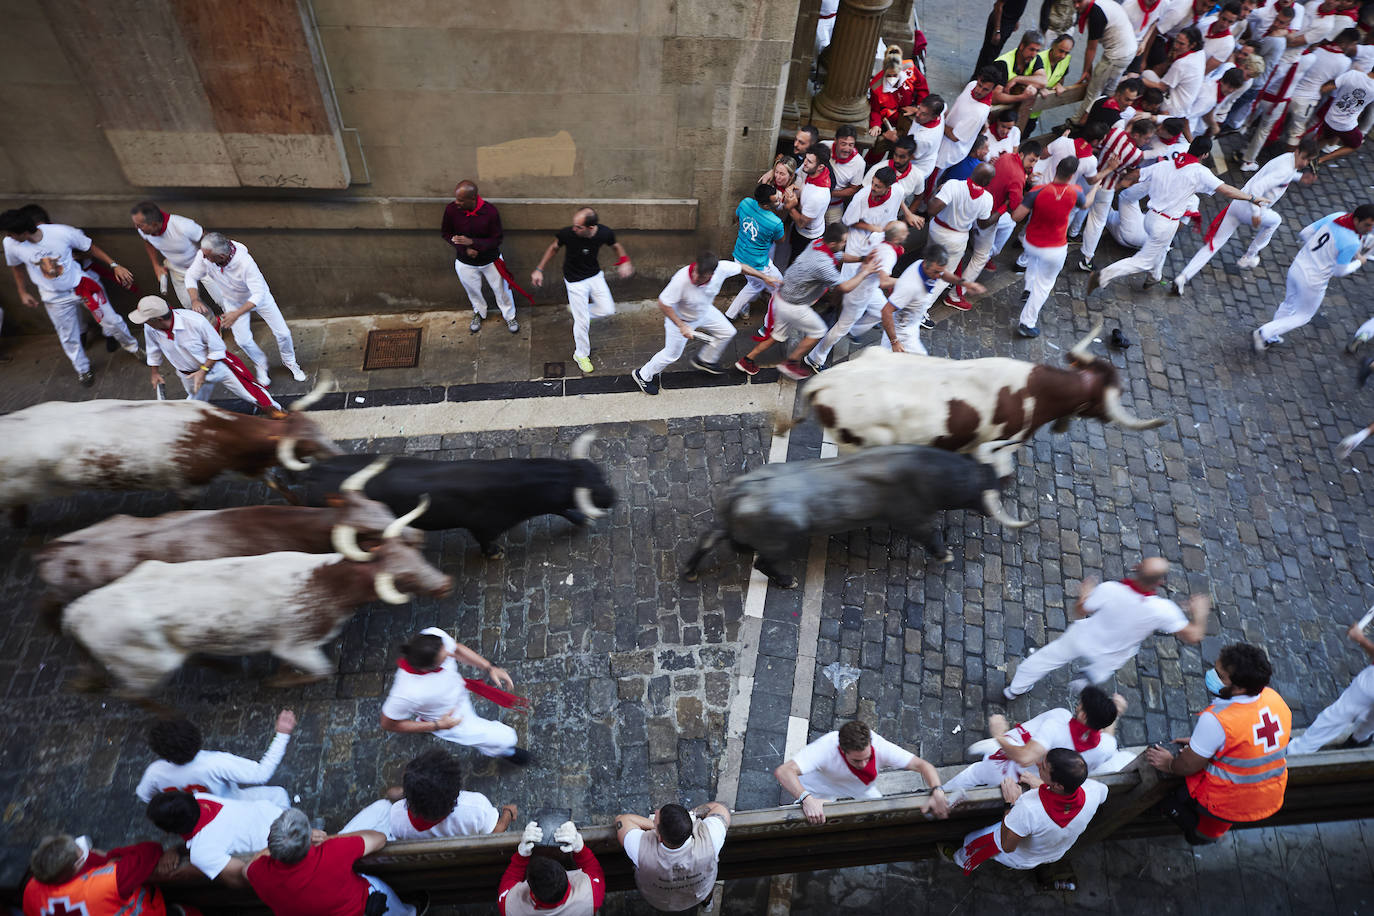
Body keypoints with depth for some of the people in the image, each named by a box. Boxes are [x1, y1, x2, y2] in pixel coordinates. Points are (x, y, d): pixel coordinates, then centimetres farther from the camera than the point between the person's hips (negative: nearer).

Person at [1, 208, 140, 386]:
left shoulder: (62, 233, -25)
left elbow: (90, 247, -9)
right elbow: (16, 266, 6)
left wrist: (114, 266, -12)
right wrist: (23, 292, 9)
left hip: (81, 286, -2)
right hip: (55, 298, 2)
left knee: (112, 322, 6)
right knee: (69, 338, 13)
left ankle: (131, 347, 36)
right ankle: (83, 370, 36)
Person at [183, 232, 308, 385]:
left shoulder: (245, 262, -42)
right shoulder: (204, 255, -29)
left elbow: (259, 295, -40)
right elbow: (191, 276, -13)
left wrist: (236, 314, -50)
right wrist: (195, 300, -32)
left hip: (257, 296, -3)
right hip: (233, 300, 3)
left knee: (282, 333, 2)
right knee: (243, 340, 0)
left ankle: (289, 362, 33)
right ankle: (260, 364, 32)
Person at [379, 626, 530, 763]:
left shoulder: (434, 635, -34)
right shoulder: (408, 692, -45)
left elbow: (456, 649, -9)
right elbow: (388, 724, -25)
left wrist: (490, 668, -14)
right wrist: (437, 725, -21)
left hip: (460, 691, 5)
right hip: (451, 721, -5)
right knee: (506, 738, 3)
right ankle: (504, 752, 40)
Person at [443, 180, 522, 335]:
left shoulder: (490, 211, -29)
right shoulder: (451, 210, -23)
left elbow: (497, 239, -21)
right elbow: (445, 233, -7)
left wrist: (472, 242, -35)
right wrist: (465, 248, -22)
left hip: (491, 260, -2)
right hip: (465, 262, 2)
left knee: (501, 289, 18)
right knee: (473, 291, 26)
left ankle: (509, 316, 46)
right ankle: (479, 313, 57)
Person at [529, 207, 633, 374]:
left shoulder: (605, 233, -24)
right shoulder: (567, 233, -30)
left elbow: (616, 246, 2)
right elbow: (553, 247, -7)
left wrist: (623, 260, -15)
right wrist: (539, 269, -4)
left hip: (595, 275, 3)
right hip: (575, 281, -3)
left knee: (608, 310, 8)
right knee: (582, 322, 3)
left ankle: (577, 311, 35)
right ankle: (581, 355, 28)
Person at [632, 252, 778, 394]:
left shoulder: (721, 268, -33)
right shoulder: (681, 280, -45)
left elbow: (741, 267, -11)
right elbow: (663, 304, -32)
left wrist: (764, 276, 0)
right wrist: (681, 326, -34)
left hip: (704, 311, 5)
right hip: (680, 318, -5)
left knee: (727, 332, 17)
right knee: (672, 354, 9)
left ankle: (704, 360, 43)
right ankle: (643, 375, 36)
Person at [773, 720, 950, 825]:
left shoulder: (880, 746, -35)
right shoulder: (826, 748, -45)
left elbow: (922, 765, -33)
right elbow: (782, 772, -54)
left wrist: (937, 792, -52)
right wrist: (806, 799, -69)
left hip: (860, 790, 3)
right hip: (822, 791, -3)